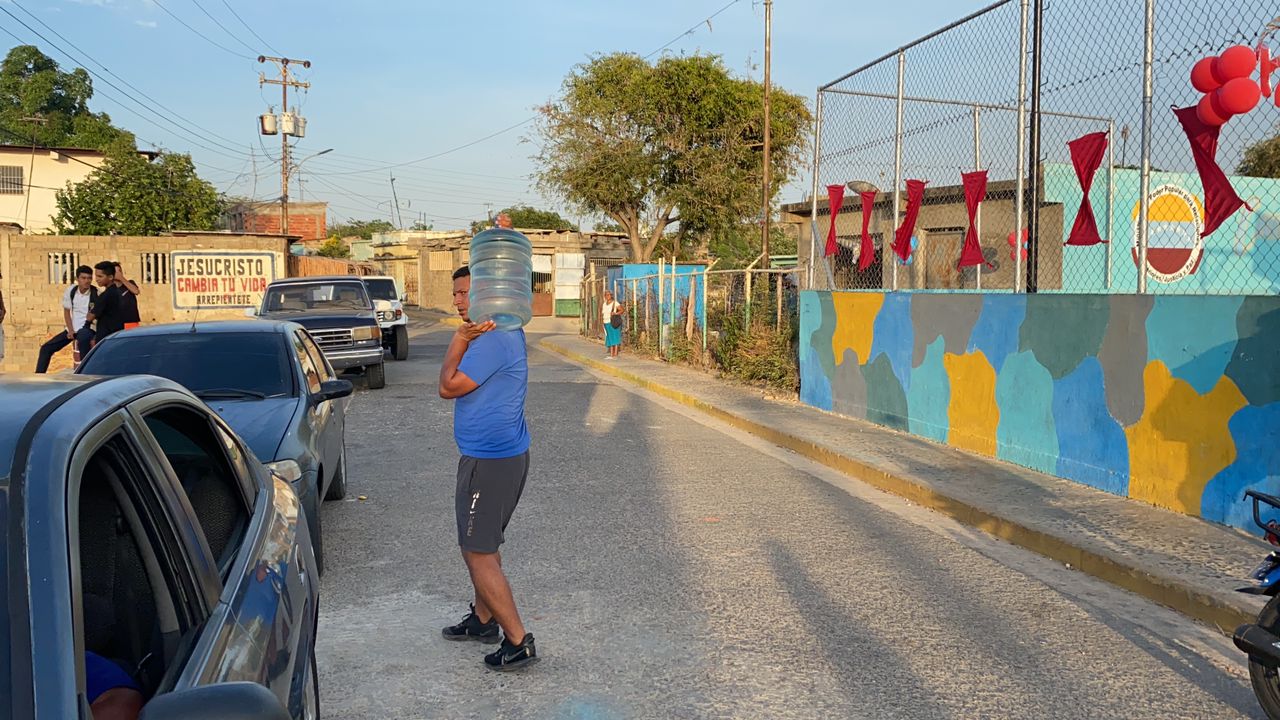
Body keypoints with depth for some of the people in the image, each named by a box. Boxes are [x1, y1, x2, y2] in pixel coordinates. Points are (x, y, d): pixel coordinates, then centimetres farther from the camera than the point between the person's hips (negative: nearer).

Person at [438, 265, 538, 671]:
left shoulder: (492, 340, -22)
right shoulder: (507, 331, 12)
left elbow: (448, 387, -16)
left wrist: (460, 339, -7)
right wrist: (464, 338, -11)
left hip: (489, 461, -10)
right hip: (505, 454, 10)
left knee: (478, 553, -3)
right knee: (483, 545, 22)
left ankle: (518, 642, 2)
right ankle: (483, 620, 36)